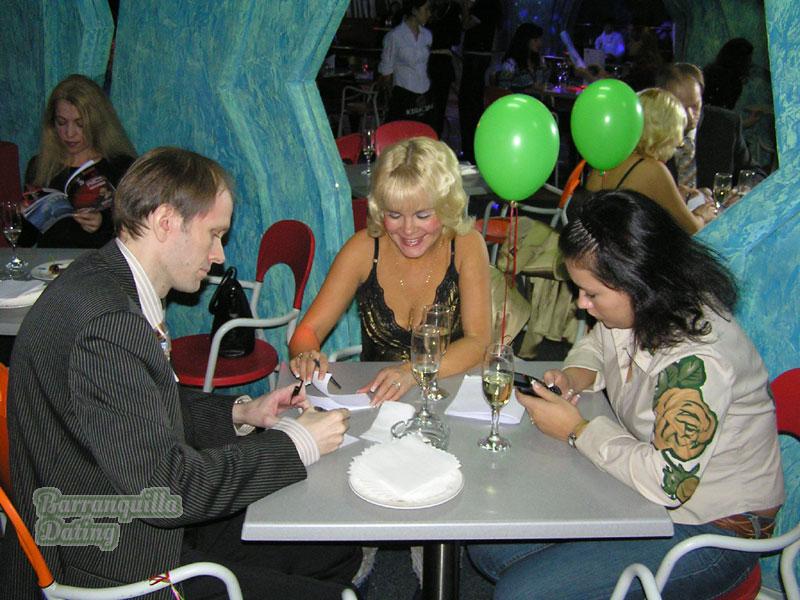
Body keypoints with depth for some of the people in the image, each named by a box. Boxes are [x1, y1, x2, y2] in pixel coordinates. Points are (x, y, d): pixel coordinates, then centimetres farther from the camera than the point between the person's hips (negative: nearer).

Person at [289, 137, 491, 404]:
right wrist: (307, 356, -28)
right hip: (372, 401, 0)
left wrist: (412, 372, -31)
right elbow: (308, 331, -4)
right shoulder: (364, 247, -7)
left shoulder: (467, 245, -8)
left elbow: (478, 341, -14)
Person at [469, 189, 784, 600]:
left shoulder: (697, 360, -32)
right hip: (644, 482, 9)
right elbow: (598, 344, 19)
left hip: (709, 531, -8)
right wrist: (575, 376, -4)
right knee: (488, 548, 1)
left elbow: (667, 481, -33)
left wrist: (577, 430, -21)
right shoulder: (639, 311, -5)